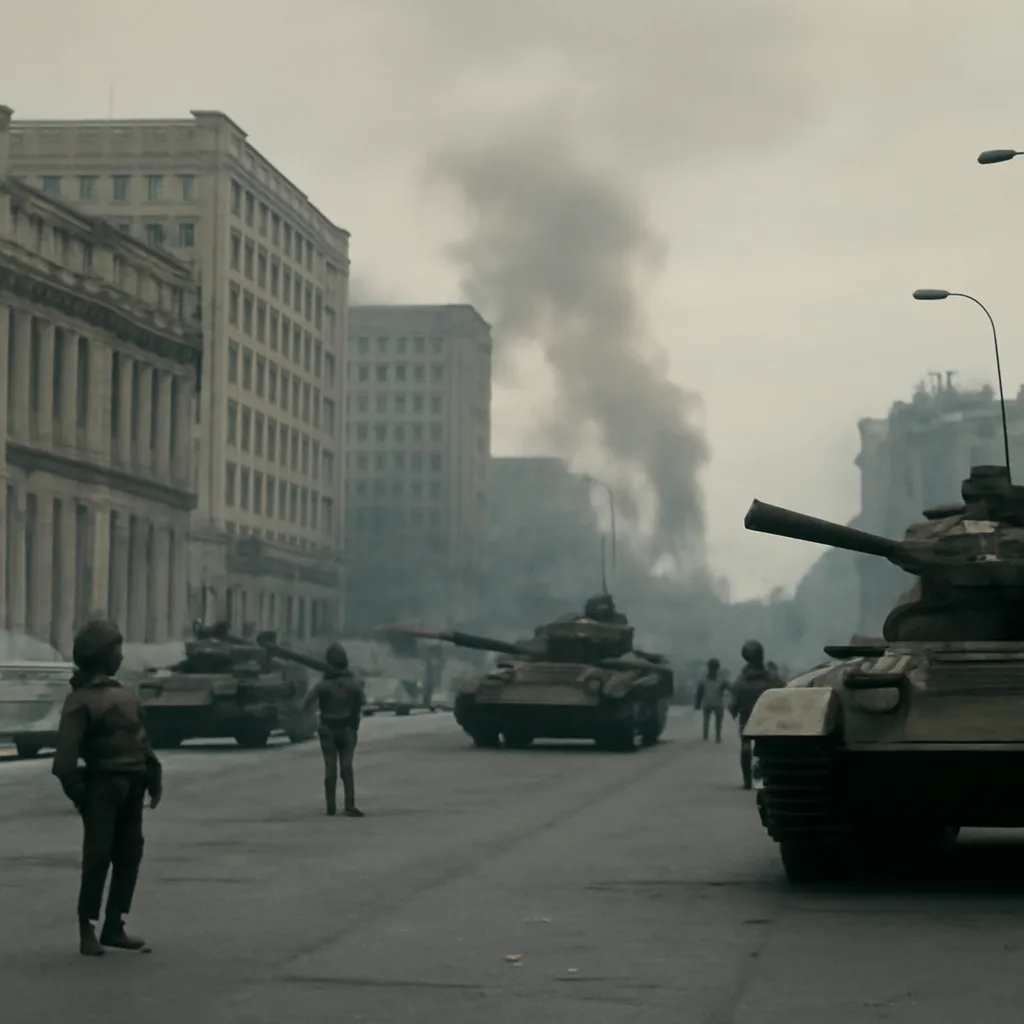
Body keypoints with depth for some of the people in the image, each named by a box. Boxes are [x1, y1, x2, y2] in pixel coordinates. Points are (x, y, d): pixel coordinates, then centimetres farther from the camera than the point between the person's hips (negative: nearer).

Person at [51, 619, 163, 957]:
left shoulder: (123, 694, 18)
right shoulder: (81, 698, -8)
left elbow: (140, 737, 18)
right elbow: (67, 748, -17)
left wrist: (153, 775, 11)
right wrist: (75, 789, -22)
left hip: (130, 786, 8)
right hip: (102, 785, -8)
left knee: (129, 855, 8)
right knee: (98, 857, -6)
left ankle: (114, 928, 15)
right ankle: (87, 932, 0)